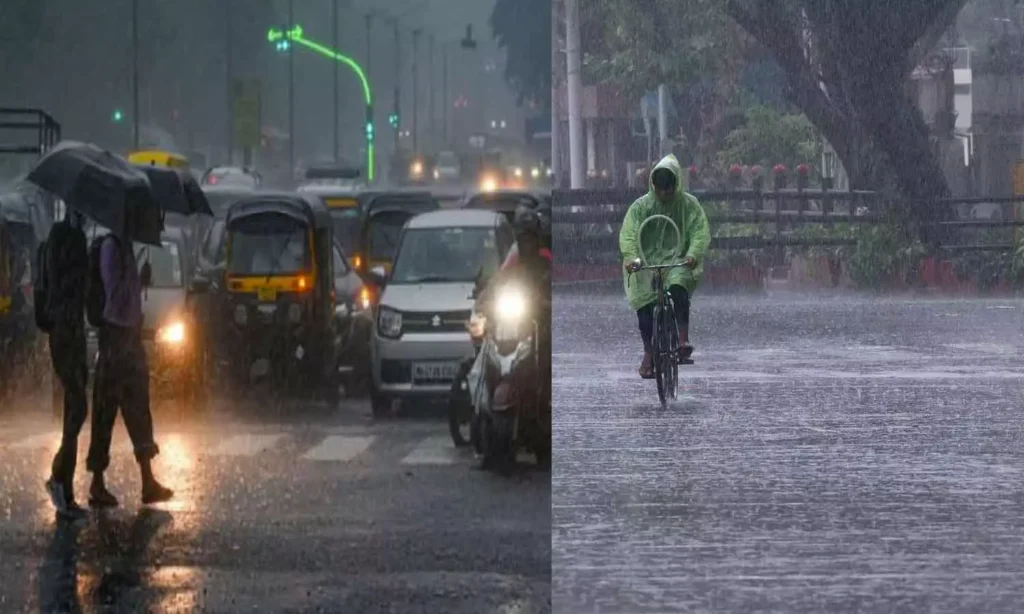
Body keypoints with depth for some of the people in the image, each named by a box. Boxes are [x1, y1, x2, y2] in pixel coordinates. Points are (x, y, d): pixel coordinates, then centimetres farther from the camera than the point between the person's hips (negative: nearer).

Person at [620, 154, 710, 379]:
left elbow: (700, 233, -7)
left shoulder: (689, 205, 1)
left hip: (678, 261, -1)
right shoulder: (641, 206, 1)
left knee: (679, 285, -32)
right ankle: (648, 354, -1)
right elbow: (628, 234, -8)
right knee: (643, 304, -15)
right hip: (646, 263, 1)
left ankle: (683, 340, -34)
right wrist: (630, 257, -27)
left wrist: (693, 254, -27)